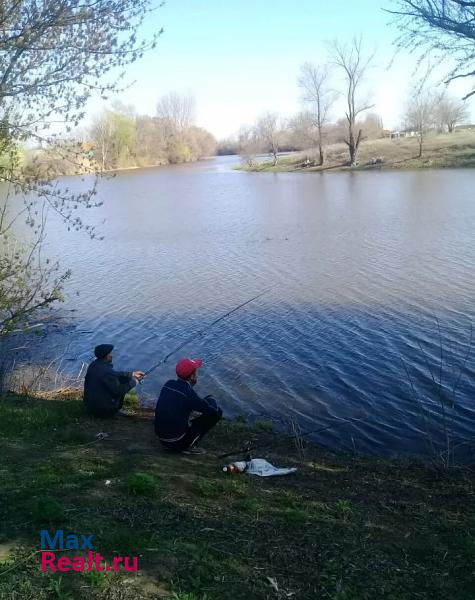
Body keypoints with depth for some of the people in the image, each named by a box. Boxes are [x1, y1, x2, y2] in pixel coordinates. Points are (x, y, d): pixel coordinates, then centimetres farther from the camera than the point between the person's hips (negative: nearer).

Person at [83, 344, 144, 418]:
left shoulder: (93, 365, 2)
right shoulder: (106, 371, -25)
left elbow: (115, 374, 14)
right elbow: (119, 390, -19)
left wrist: (132, 374, 19)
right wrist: (133, 382, -4)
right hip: (104, 410, -8)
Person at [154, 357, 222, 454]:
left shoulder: (168, 384, 0)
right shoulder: (188, 393, -20)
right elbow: (213, 410, -13)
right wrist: (211, 400, 7)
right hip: (178, 442, -7)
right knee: (217, 413, -4)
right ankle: (188, 446, -2)